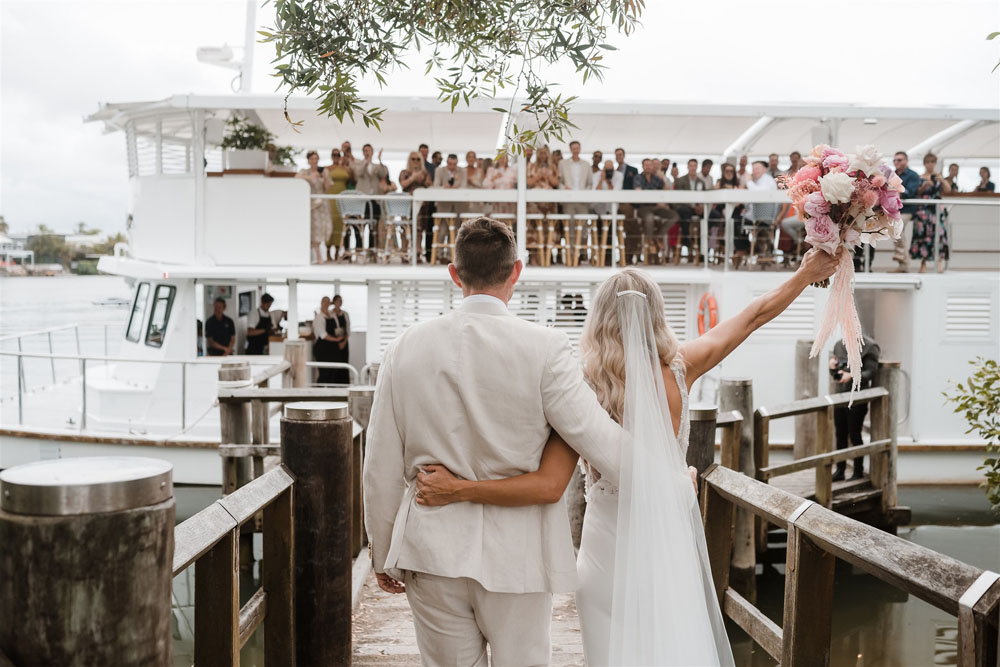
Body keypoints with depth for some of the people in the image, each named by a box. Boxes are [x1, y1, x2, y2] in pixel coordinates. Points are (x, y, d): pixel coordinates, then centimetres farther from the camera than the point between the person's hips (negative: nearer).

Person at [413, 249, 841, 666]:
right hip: (673, 541, 3)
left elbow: (549, 486, -27)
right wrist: (806, 275, 17)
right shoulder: (678, 370, -11)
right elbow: (754, 316, 3)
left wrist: (458, 488, -23)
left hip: (612, 548, -3)